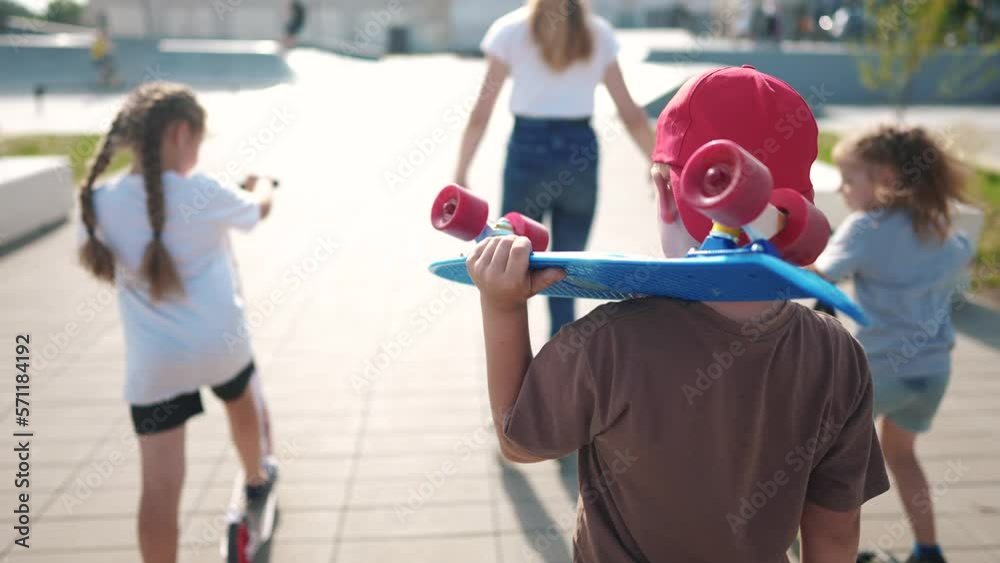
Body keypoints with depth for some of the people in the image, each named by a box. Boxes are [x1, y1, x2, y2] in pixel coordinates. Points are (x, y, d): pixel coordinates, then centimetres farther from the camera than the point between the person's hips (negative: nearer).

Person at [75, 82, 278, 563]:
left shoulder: (98, 204, -6)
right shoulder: (205, 194, -13)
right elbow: (260, 208, 8)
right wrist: (260, 184, 30)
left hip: (152, 365, 0)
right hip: (222, 345, 0)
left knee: (160, 486, 1)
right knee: (241, 405, 33)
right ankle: (257, 479, 59)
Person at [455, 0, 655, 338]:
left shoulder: (510, 30, 2)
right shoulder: (598, 33, 9)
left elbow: (481, 113, -3)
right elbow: (631, 114, 7)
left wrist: (460, 174, 0)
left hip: (529, 150, -2)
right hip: (581, 154, 2)